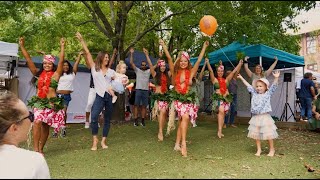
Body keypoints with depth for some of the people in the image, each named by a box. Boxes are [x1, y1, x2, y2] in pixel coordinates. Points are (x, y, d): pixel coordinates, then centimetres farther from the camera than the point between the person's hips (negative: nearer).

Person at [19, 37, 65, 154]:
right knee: (37, 122, -16)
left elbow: (61, 61, -6)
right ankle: (36, 149, -11)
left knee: (45, 125, 6)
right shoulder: (38, 74, 9)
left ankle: (40, 149, 20)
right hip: (38, 101, 2)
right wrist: (22, 46, 4)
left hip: (51, 102, -1)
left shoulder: (55, 74, 2)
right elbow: (28, 60, 7)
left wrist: (62, 46, -8)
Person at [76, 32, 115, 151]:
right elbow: (88, 53, 5)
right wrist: (82, 40, 4)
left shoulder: (111, 71, 14)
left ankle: (103, 141, 19)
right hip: (99, 96, -3)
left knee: (107, 119, 7)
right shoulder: (94, 68, 7)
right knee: (94, 117, -20)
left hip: (109, 96, 3)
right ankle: (95, 140, -2)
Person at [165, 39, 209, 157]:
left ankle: (177, 144, 13)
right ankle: (183, 144, -18)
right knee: (185, 117, -21)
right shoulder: (175, 72, 2)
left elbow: (199, 60, 0)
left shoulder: (191, 72, 4)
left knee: (182, 121, 3)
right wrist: (164, 46, -13)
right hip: (178, 98, -2)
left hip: (188, 99, 2)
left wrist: (204, 47, -1)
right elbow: (169, 59, -6)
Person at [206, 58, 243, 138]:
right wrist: (207, 63, -19)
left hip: (226, 98, 4)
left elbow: (233, 72, 12)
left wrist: (240, 64, 10)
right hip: (218, 98, -4)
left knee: (223, 114, 4)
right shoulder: (214, 79, 4)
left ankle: (220, 131, 12)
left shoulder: (226, 80, 13)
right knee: (221, 111, -26)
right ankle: (220, 130, -24)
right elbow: (211, 71, -8)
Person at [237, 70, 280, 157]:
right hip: (256, 117, 4)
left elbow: (274, 86, -12)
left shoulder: (268, 94, -1)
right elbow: (248, 86, 14)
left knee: (268, 134, 3)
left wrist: (276, 78, -27)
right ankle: (258, 149, 22)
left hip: (265, 117, -4)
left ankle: (272, 149, 22)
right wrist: (241, 78, 18)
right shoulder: (254, 93, 9)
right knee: (256, 134, 9)